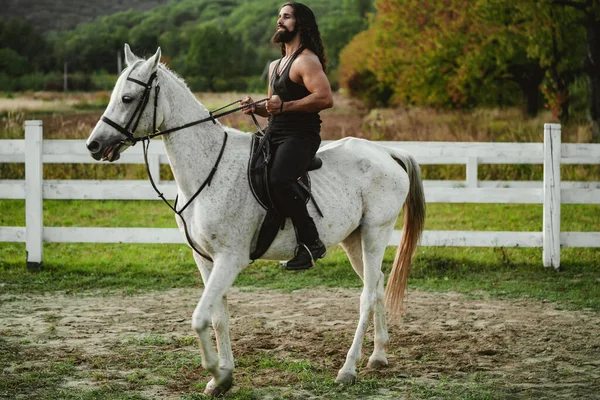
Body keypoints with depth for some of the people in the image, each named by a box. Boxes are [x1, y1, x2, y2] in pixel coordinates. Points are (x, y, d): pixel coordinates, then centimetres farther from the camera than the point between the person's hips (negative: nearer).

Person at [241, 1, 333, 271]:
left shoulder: (306, 61, -7)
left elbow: (325, 98, -21)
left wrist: (284, 106, -22)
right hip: (274, 136, 10)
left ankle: (311, 242, -26)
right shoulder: (276, 66, 24)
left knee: (279, 180, -32)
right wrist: (257, 108, 11)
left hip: (299, 136, -10)